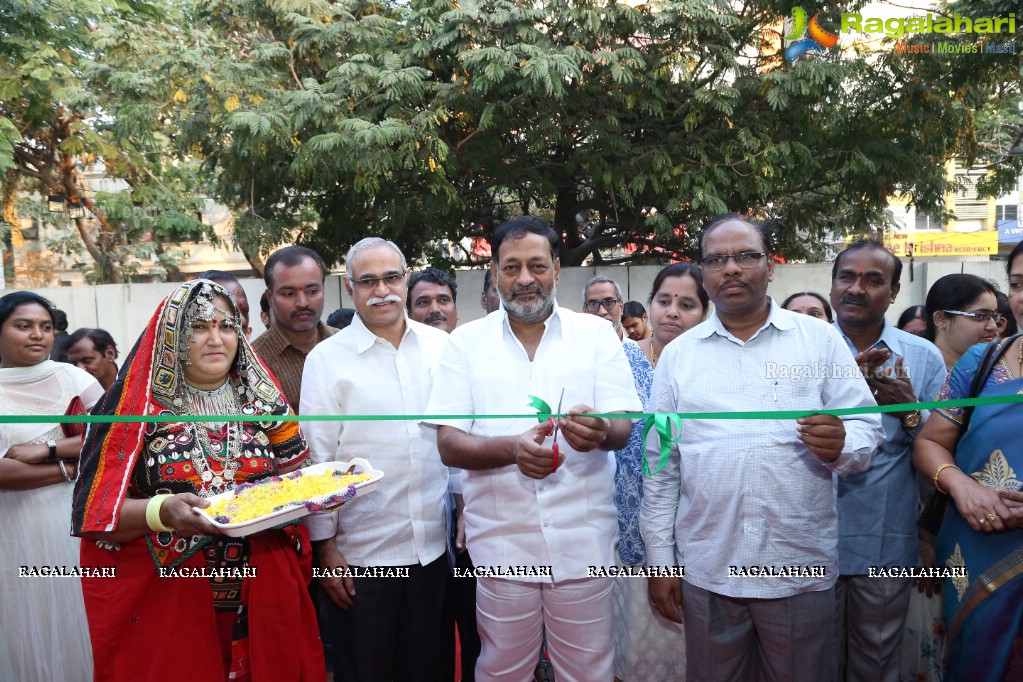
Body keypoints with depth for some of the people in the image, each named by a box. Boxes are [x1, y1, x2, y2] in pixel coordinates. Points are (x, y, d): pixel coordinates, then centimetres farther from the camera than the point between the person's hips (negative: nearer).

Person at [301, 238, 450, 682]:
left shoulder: (440, 346, 1)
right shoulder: (326, 359, -7)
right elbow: (317, 461, -6)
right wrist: (325, 547, -5)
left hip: (434, 546, 3)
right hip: (360, 555, -3)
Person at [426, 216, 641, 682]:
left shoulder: (597, 334, 1)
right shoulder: (465, 342, 1)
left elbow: (623, 428, -5)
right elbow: (448, 445, -5)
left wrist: (600, 431, -29)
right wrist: (513, 448, -24)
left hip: (583, 542, 0)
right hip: (500, 544, 1)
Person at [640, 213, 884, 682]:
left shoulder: (821, 340, 2)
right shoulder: (678, 354, 5)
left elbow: (866, 427, 1)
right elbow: (660, 465, 6)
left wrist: (840, 446, -22)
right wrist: (659, 560, 4)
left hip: (801, 568, -1)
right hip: (706, 571, 1)